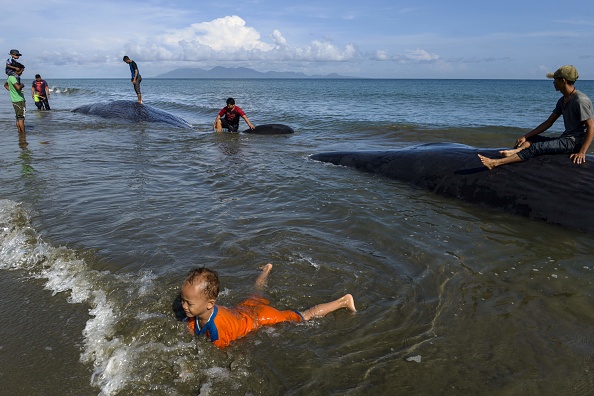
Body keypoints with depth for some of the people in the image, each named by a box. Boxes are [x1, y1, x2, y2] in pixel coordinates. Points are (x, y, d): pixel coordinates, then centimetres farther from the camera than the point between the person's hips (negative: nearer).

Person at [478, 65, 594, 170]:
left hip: (575, 141, -10)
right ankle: (517, 150, -32)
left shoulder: (581, 101, -15)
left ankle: (496, 162, -37)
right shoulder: (562, 101, 14)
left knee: (537, 147, -25)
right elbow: (548, 122, 13)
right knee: (531, 138, 5)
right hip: (564, 139, 10)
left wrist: (581, 153, -26)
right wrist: (525, 137, 4)